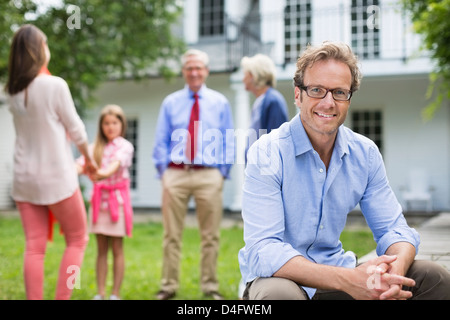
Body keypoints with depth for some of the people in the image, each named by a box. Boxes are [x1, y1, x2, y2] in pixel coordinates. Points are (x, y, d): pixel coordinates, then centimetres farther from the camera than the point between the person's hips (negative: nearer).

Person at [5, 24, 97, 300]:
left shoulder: (14, 91, 5)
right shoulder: (55, 85, -12)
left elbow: (33, 128, 11)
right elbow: (75, 129, -4)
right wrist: (89, 158, 11)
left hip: (24, 177, 5)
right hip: (56, 176, -5)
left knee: (35, 248, 5)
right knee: (77, 239, 10)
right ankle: (62, 297, 3)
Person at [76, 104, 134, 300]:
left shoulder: (125, 146, -1)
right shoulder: (95, 147, 10)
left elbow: (117, 162, -22)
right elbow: (82, 163, -7)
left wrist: (104, 173, -43)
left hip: (117, 199, -3)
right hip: (99, 199, 4)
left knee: (117, 248, 2)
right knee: (101, 249, 7)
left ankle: (116, 294, 8)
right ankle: (100, 293, 13)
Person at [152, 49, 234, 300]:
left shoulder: (220, 103, 10)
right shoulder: (170, 102, 11)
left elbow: (229, 142, 9)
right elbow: (161, 141, 11)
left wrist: (223, 173, 0)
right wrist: (164, 172, 2)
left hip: (209, 175, 0)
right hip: (175, 174, 1)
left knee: (211, 236, 4)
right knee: (172, 235, 3)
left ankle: (210, 287, 15)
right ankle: (169, 286, 13)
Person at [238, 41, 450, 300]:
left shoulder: (365, 153, 0)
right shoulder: (267, 154, -16)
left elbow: (393, 229, 1)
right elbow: (263, 250, -24)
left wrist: (394, 272, -25)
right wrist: (347, 280, -37)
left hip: (338, 274, 6)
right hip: (282, 277, -5)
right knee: (279, 293, -40)